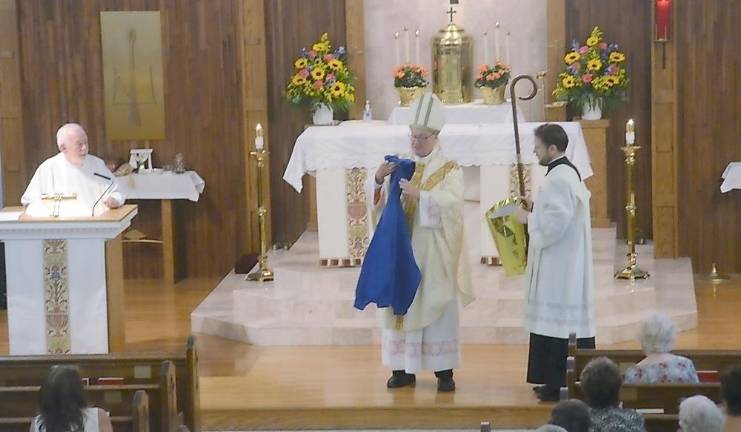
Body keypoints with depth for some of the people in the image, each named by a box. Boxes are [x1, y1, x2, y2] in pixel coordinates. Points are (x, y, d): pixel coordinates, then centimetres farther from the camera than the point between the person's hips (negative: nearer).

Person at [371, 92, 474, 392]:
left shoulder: (449, 169, 0)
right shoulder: (400, 167, 11)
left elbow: (452, 201, -17)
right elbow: (379, 201, 3)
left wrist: (419, 194, -30)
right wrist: (379, 180, -18)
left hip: (435, 250, -3)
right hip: (403, 248, 3)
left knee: (438, 306, -2)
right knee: (403, 303, 3)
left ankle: (444, 370, 3)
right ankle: (403, 368, 10)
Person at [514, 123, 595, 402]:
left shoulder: (558, 179, -19)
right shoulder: (568, 172, 13)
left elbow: (555, 223, -24)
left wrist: (529, 218, -10)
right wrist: (535, 209, 12)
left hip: (559, 264, -11)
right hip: (565, 262, 11)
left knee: (558, 325, -7)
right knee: (563, 323, 13)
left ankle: (559, 384, -4)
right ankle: (555, 380, 18)